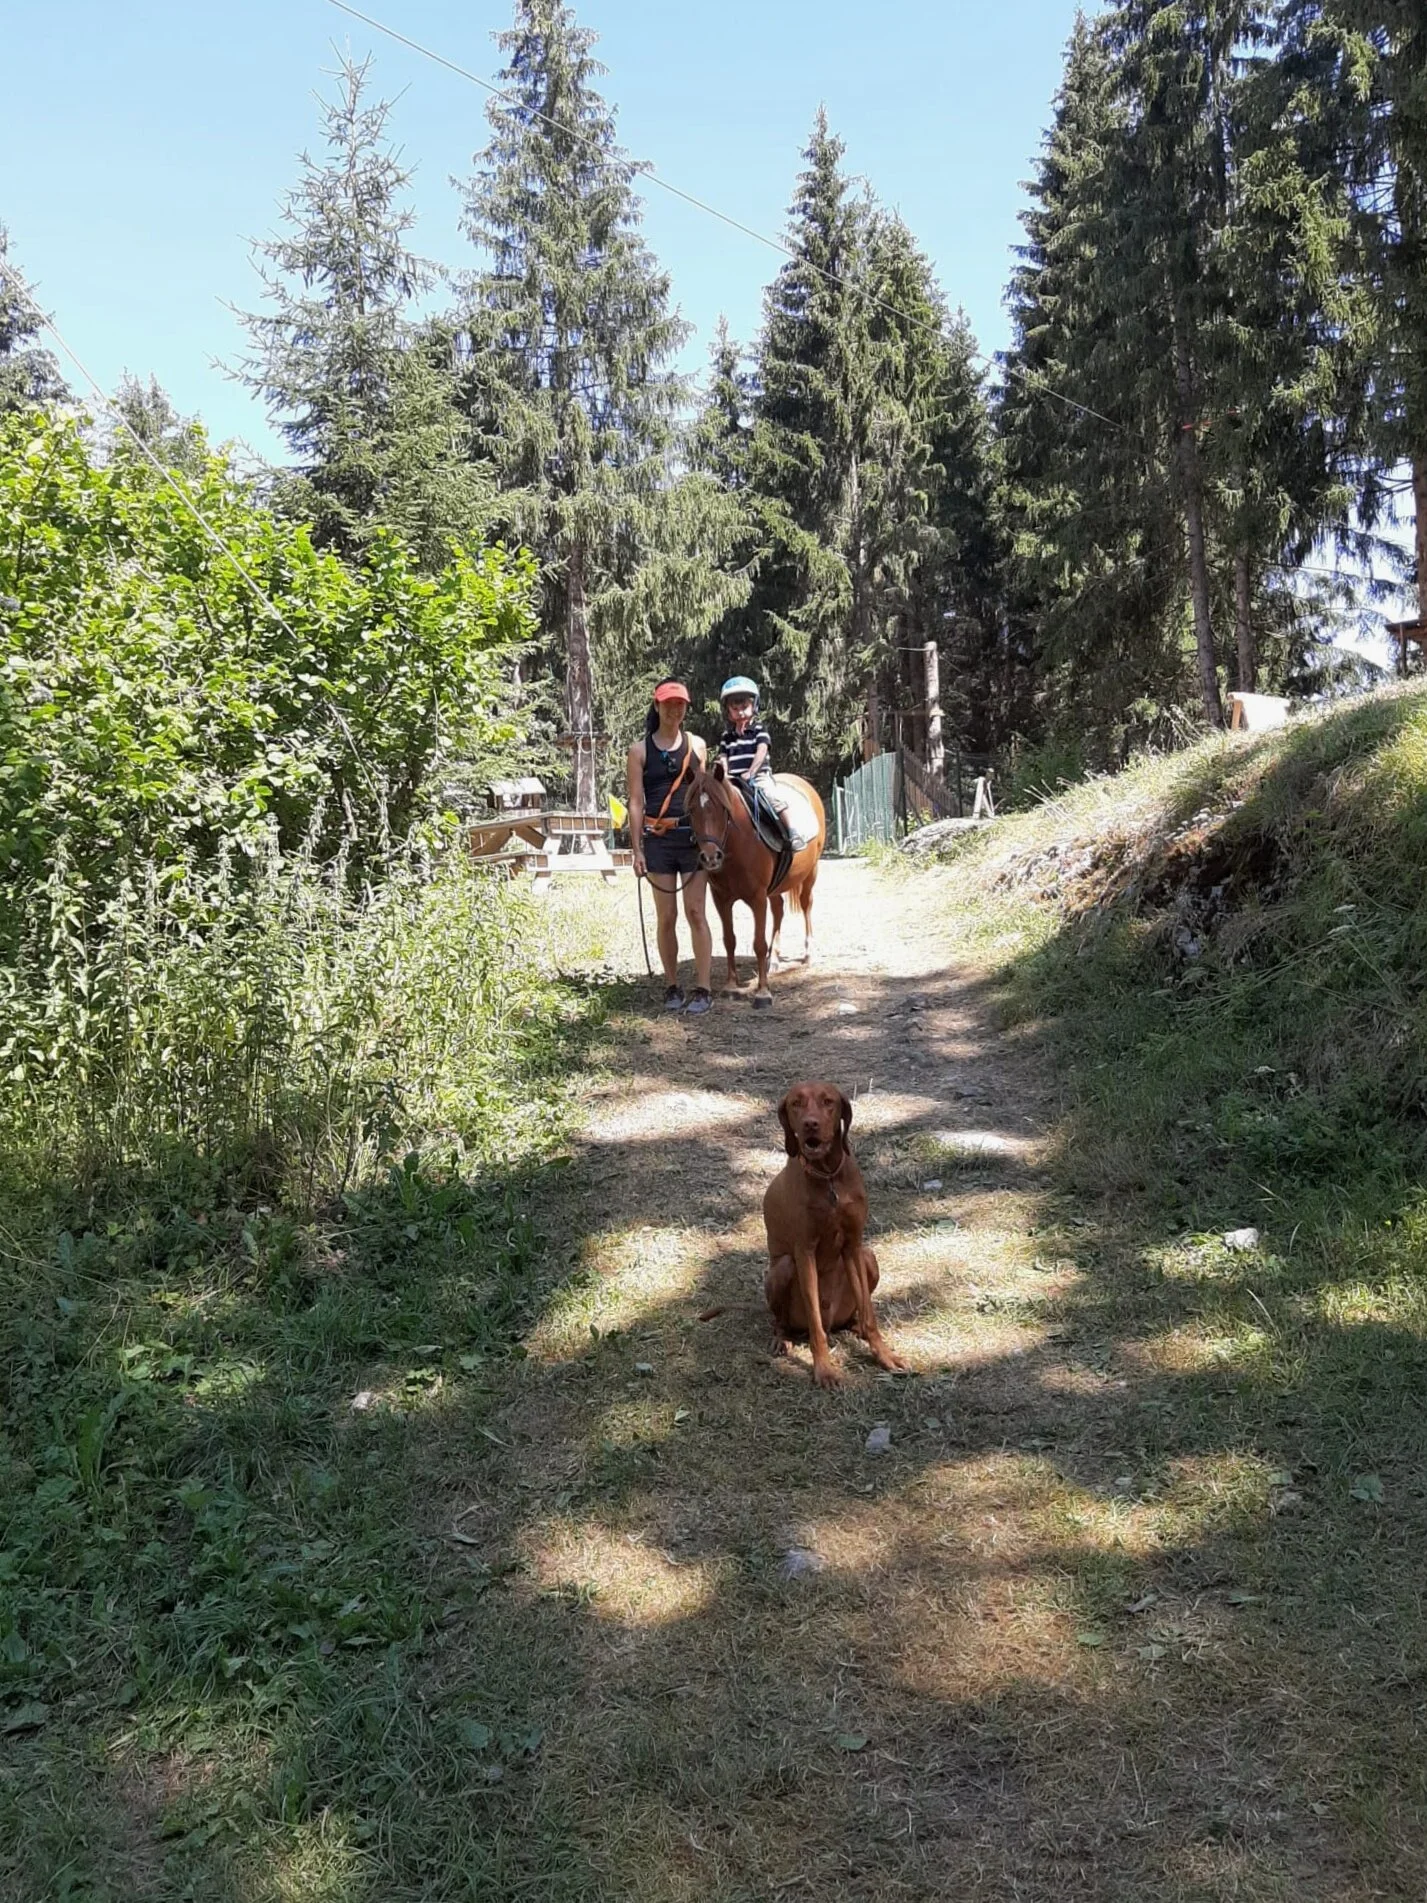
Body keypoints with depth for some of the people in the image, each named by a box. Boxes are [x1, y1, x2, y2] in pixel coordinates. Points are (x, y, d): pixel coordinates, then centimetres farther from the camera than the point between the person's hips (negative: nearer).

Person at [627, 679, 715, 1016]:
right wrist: (637, 850, -4)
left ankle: (702, 988, 3)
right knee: (666, 917, 6)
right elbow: (636, 802, 1)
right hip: (657, 839, 0)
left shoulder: (697, 745, 8)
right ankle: (672, 987, 16)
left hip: (693, 836, 0)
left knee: (696, 913, -1)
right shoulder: (640, 750, 3)